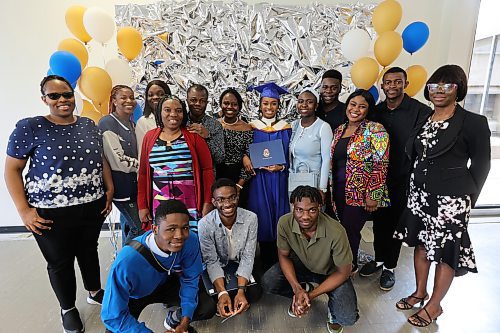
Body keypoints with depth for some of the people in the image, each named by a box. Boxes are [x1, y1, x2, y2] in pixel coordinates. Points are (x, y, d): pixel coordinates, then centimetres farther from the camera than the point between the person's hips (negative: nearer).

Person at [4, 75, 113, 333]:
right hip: (51, 212, -3)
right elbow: (12, 169, -6)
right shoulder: (29, 127, -8)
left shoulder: (89, 125, 4)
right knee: (60, 262, 13)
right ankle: (68, 309, 37)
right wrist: (24, 210, -11)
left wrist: (109, 189, 4)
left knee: (89, 251, 21)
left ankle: (95, 293, 45)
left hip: (92, 206, 4)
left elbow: (101, 159, 11)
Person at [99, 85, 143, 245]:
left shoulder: (131, 123, 12)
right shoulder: (107, 123, -12)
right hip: (120, 184, -7)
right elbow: (118, 161, -18)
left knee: (128, 225, 17)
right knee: (139, 227, -5)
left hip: (133, 183, 7)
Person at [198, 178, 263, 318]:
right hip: (219, 267, -1)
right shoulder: (205, 224, -25)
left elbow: (248, 257, -19)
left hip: (241, 265, 1)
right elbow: (211, 262, -20)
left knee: (255, 292, -22)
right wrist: (222, 293, -33)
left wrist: (241, 291, -30)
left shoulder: (250, 218, -23)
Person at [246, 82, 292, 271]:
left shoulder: (285, 128, 7)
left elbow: (290, 156, 6)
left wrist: (281, 167, -13)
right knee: (263, 219, 2)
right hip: (258, 180, -1)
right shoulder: (252, 128, 4)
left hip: (279, 180, 1)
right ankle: (266, 265, 17)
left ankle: (279, 264, 20)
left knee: (279, 220, 4)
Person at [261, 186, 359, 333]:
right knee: (268, 283, -18)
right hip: (301, 264, 3)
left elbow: (343, 272, -20)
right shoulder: (284, 223, -28)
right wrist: (297, 289, -24)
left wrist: (311, 295, -23)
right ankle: (303, 289, 12)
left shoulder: (336, 232, -35)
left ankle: (333, 306, 16)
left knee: (347, 318, -22)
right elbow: (283, 256, -10)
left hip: (331, 272, -2)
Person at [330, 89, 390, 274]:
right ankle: (350, 266, 34)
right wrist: (330, 189, 14)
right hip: (339, 191, 6)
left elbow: (380, 165, -14)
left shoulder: (375, 130, -10)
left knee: (349, 231, 2)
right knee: (345, 229, 13)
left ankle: (349, 267, 28)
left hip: (360, 193, -6)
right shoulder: (339, 130, 10)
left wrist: (373, 196, -17)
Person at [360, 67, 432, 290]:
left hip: (403, 180, -4)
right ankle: (378, 260, 35)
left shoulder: (420, 111, -10)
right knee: (378, 220, 15)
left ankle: (389, 267, 28)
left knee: (395, 223, 9)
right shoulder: (375, 112, 5)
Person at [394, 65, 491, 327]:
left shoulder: (473, 122, -9)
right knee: (421, 243, 17)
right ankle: (420, 292, 36)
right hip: (419, 193, 6)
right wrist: (414, 187, 11)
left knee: (446, 252, 7)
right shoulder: (422, 119, 7)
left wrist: (467, 198, -4)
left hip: (450, 199, -6)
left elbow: (481, 164, -5)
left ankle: (434, 305, 25)